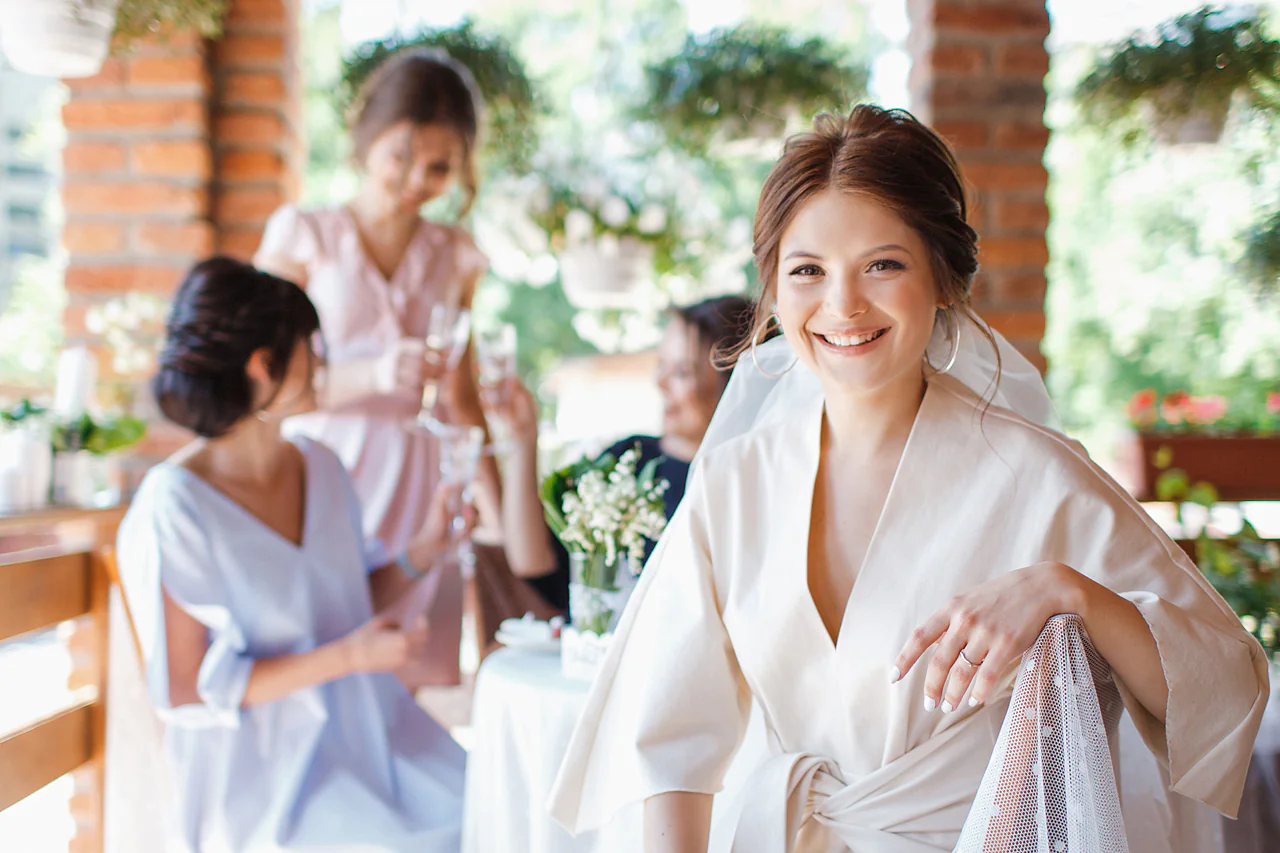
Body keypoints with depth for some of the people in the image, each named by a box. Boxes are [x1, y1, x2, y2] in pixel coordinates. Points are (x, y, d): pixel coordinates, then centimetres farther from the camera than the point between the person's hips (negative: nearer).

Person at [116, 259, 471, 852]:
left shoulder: (319, 467, 8)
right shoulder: (172, 508, -13)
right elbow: (185, 690, -14)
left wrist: (425, 550, -3)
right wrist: (346, 657, -18)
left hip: (361, 734, 6)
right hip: (260, 771, -6)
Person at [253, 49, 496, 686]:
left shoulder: (454, 257, 12)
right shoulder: (302, 235, 2)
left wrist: (500, 518, 11)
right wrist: (371, 376, -19)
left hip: (419, 491, 3)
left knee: (415, 686, -2)